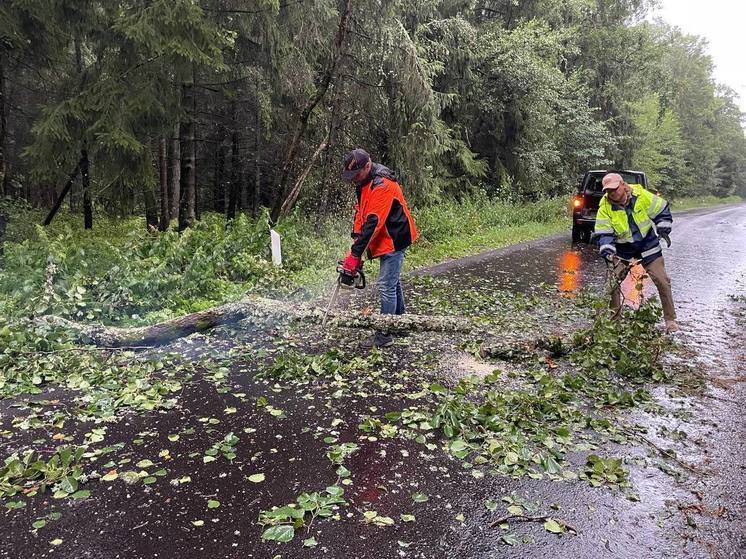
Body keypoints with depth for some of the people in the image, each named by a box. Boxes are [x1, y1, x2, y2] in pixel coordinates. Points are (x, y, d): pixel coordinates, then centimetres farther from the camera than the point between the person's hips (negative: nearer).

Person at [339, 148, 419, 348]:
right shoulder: (364, 183, 5)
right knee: (393, 281, 20)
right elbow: (360, 213, 8)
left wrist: (355, 254, -30)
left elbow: (373, 223, -30)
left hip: (394, 240, -10)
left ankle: (384, 335, -1)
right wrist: (356, 238, -5)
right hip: (387, 240, 10)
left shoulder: (382, 186, -26)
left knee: (387, 286, -8)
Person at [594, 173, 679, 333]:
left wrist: (663, 231, -8)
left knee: (662, 282, 0)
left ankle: (670, 320, 14)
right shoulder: (605, 208, -17)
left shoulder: (642, 196, -16)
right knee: (613, 283, -4)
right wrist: (608, 253, -31)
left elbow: (662, 211, -2)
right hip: (622, 251, 0)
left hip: (648, 245, 0)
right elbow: (603, 234, -19)